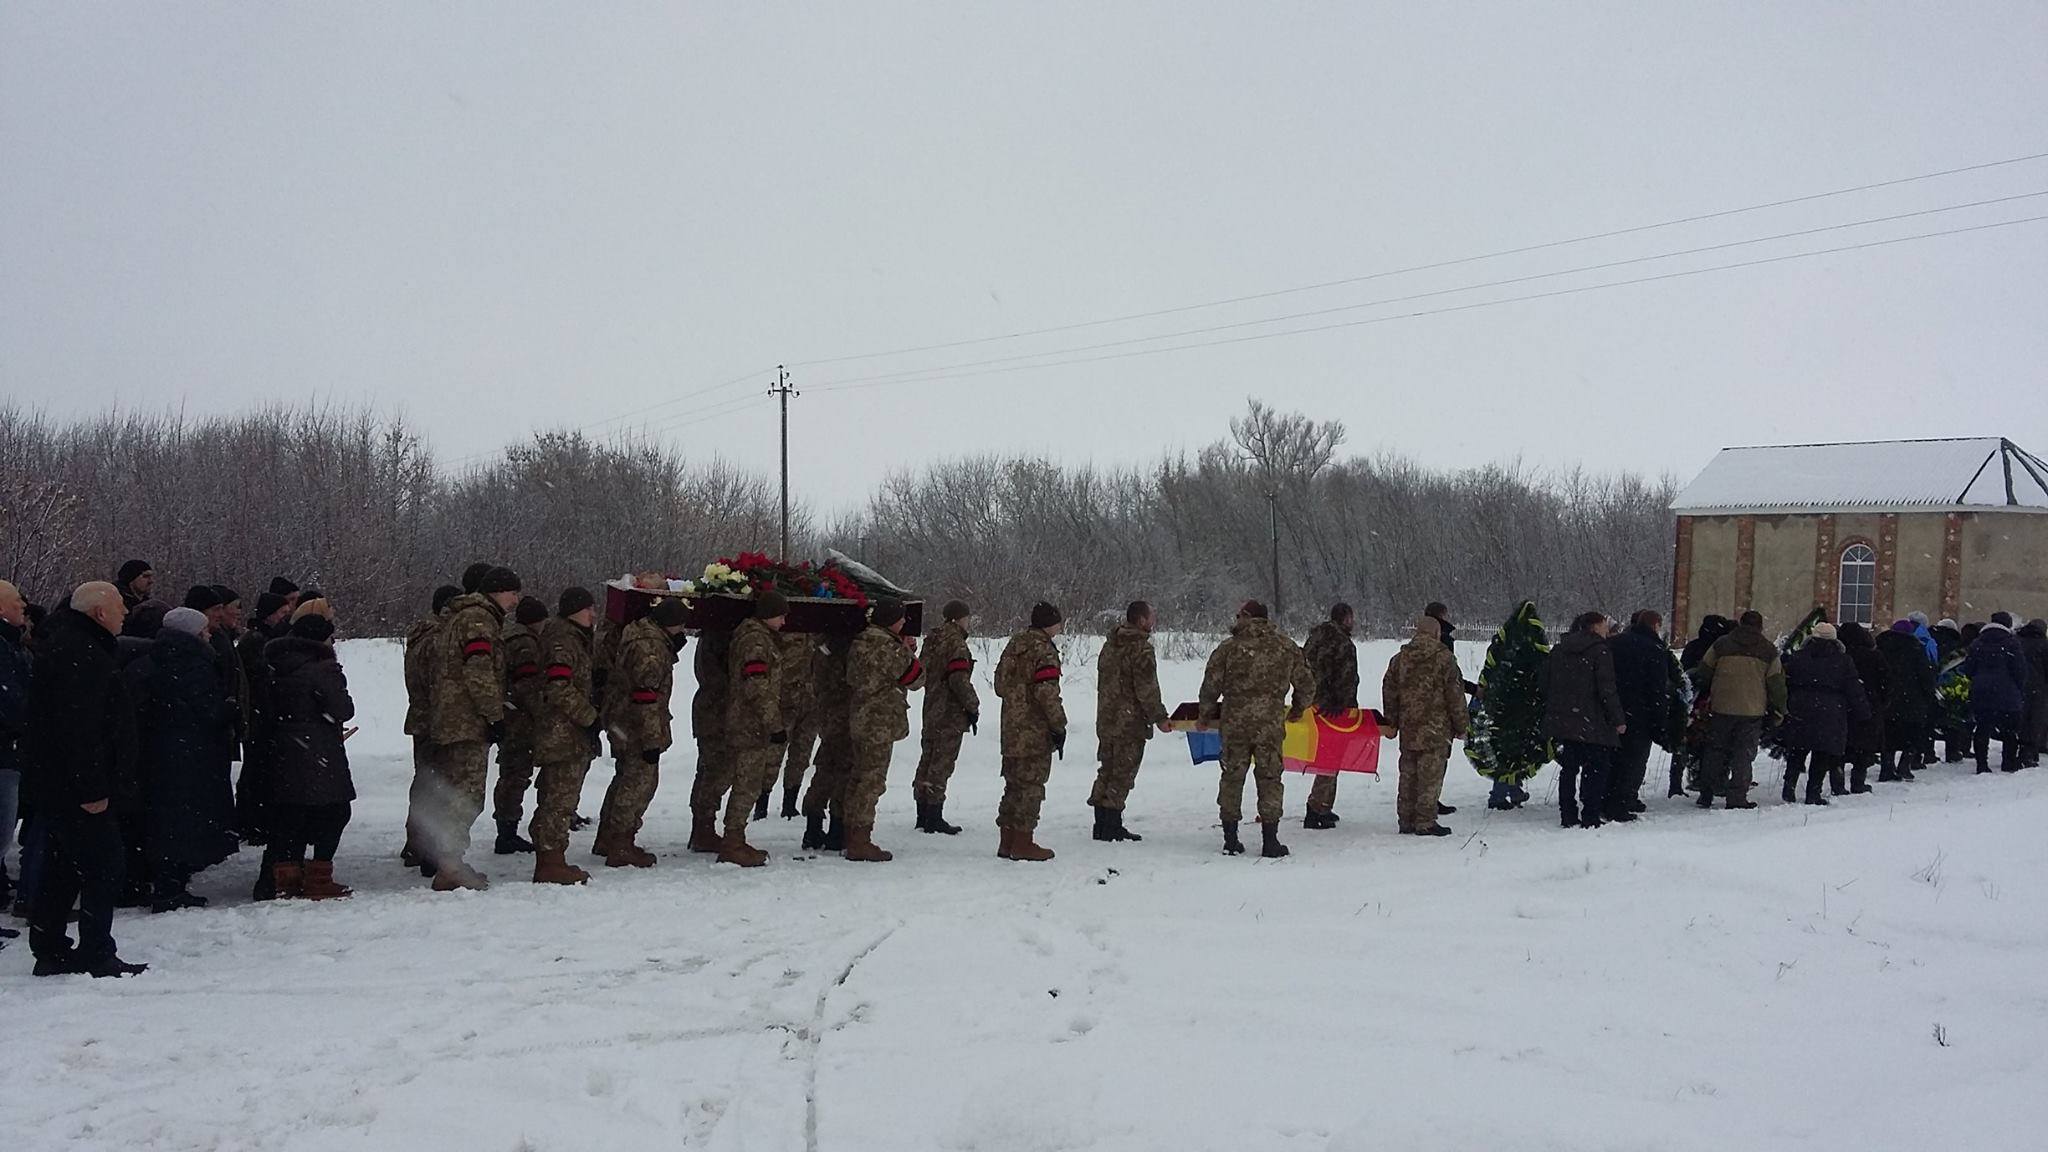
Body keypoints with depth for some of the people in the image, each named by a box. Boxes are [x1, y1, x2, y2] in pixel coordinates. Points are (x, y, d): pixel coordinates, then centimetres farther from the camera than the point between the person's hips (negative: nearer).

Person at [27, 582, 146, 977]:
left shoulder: (65, 645, 16)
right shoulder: (78, 654, -19)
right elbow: (78, 727, -25)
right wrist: (91, 788, -24)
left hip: (53, 785, 11)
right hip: (75, 788, -11)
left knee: (62, 870, 15)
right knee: (103, 868, -6)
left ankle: (50, 952, 22)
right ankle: (96, 955, -3)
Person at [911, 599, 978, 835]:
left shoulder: (932, 640, 12)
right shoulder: (956, 644, -17)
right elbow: (959, 680, -23)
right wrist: (973, 707, -13)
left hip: (932, 710, 9)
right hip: (951, 714, -9)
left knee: (928, 758, 14)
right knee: (942, 763, -5)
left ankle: (923, 815, 20)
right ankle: (934, 817, -3)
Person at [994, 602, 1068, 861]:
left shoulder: (1015, 643, 12)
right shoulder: (1044, 650, -15)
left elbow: (1000, 684, 18)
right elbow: (1047, 693, -21)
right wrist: (1059, 726, -14)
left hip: (1012, 729, 9)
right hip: (1035, 732, -9)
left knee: (1015, 783, 15)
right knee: (1030, 784, -2)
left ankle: (1007, 841, 20)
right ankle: (1023, 843, 1)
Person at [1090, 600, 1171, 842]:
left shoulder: (1109, 645, 12)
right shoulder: (1142, 650, -16)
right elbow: (1147, 690, -18)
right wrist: (1159, 718, -9)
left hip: (1105, 720, 8)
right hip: (1130, 722, -8)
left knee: (1107, 770, 14)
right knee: (1122, 774, -1)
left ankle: (1102, 824, 17)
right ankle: (1112, 826, 0)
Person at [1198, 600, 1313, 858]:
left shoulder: (1228, 648, -3)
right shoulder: (1287, 648, 4)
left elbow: (1210, 686, 0)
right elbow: (1307, 686, 10)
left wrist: (1206, 715, 17)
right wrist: (1297, 710, 29)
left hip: (1234, 723, 0)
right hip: (1271, 723, 1)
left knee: (1232, 776, 10)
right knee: (1269, 778, 8)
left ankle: (1230, 838, 13)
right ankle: (1270, 841, 5)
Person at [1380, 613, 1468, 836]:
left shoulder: (1399, 658, 9)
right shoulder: (1444, 658, -7)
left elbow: (1389, 691, 12)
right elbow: (1455, 695, -5)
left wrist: (1391, 723, 20)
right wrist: (1460, 726, 2)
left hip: (1408, 728, 5)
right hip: (1436, 729, -5)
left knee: (1408, 774, 12)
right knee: (1431, 775, -2)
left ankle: (1406, 820, 16)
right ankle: (1425, 822, -3)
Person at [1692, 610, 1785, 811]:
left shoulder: (1721, 645, 4)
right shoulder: (1768, 651, 3)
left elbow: (1703, 675, 8)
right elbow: (1777, 683, 4)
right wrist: (1778, 712, 12)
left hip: (1721, 708, 1)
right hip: (1753, 711, -1)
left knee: (1715, 751, 10)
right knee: (1744, 754, 5)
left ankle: (1706, 795, 11)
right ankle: (1737, 797, 1)